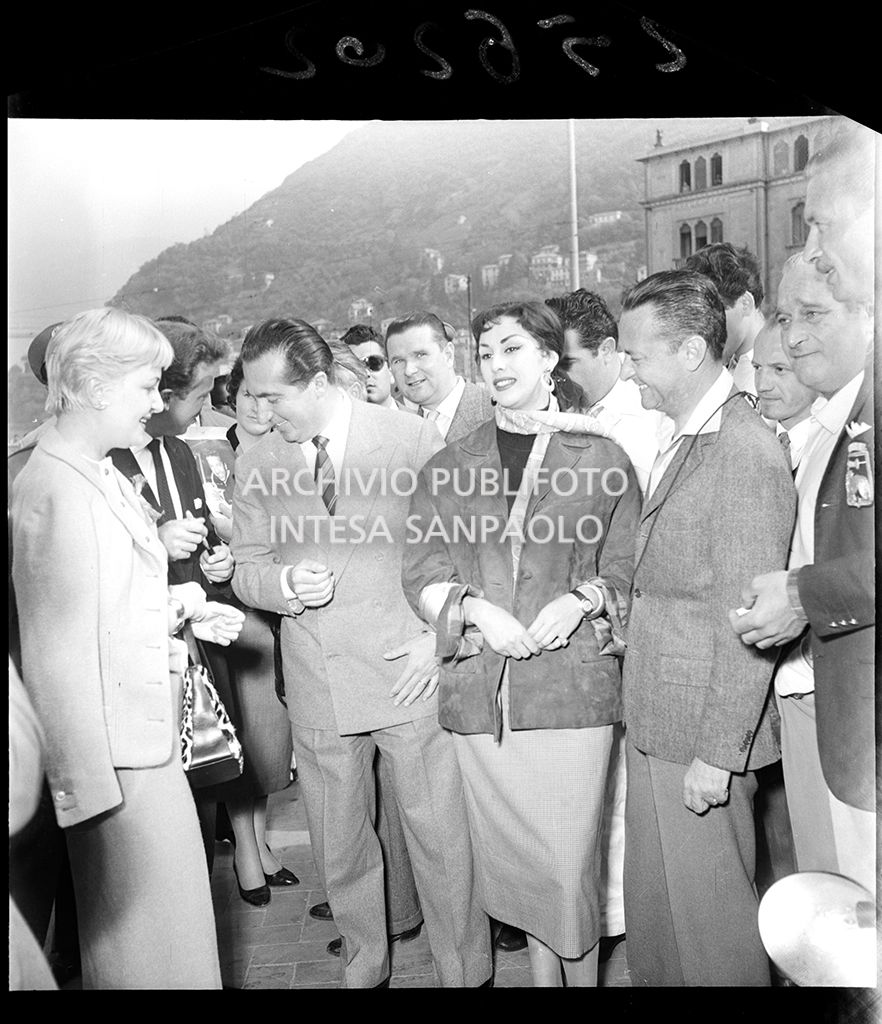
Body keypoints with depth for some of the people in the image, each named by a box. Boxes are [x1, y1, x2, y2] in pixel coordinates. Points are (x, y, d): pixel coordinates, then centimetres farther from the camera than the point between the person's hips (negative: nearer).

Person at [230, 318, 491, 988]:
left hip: (409, 673, -3)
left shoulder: (413, 438, -6)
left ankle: (465, 972, 28)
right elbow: (246, 568, 10)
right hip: (316, 684, 3)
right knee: (339, 847, 16)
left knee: (441, 838, 6)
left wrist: (441, 637, -9)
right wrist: (285, 583, -12)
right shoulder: (257, 468, 4)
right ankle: (365, 968, 39)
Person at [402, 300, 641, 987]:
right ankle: (543, 974, 35)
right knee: (515, 856, 13)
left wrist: (582, 598, -13)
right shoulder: (447, 468, 10)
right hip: (480, 689, 2)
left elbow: (627, 574, 5)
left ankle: (583, 974, 28)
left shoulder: (602, 459, 4)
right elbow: (421, 576, 5)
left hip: (574, 681, -2)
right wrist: (474, 609, -12)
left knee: (570, 859, 2)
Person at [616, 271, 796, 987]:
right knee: (650, 907, 21)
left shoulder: (746, 451, -19)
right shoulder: (677, 438, 10)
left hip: (703, 738, -9)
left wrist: (717, 754, -18)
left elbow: (749, 624, -20)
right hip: (655, 726, 9)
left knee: (709, 917, 10)